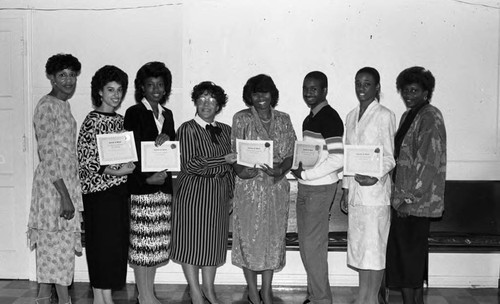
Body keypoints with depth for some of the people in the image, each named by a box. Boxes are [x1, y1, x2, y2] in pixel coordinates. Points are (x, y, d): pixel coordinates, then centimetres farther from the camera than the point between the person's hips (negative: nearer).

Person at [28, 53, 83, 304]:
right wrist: (65, 196, -21)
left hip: (67, 181, 9)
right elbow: (48, 155, -19)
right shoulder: (47, 106, -13)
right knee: (60, 245, -2)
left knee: (51, 245, 14)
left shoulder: (63, 105, 13)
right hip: (53, 184, -9)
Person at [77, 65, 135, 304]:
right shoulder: (92, 121, -9)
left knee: (118, 241, 9)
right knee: (103, 242, -2)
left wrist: (130, 165, 2)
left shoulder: (120, 120, 12)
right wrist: (114, 172, -20)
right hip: (99, 190, -7)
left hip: (119, 189, 7)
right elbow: (86, 160, -15)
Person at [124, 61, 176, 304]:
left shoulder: (167, 114, 16)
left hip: (164, 184, 6)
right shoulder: (134, 113, -2)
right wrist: (146, 177, -17)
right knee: (142, 241, -3)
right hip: (141, 185, -6)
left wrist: (166, 137, -8)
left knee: (156, 242, 10)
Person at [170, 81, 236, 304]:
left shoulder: (225, 130, 10)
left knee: (214, 241, 11)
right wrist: (223, 160, -19)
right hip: (193, 193, -5)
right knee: (191, 240, 2)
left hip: (219, 195, 5)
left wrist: (230, 189, 10)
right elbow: (190, 164, -17)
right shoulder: (187, 129, -7)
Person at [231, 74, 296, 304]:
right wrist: (240, 170, -24)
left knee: (273, 236, 7)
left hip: (277, 187, 3)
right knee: (249, 236, 2)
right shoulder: (241, 119, -1)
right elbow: (234, 153, -4)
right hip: (249, 187, -2)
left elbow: (290, 155, 5)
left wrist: (281, 170, -15)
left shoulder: (283, 120, 7)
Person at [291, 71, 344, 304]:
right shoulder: (310, 119, 14)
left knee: (314, 245, -3)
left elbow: (338, 158, -21)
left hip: (320, 188, -9)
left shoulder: (329, 118, -14)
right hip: (305, 187, 9)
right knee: (305, 243, 14)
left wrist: (305, 173, -17)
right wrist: (297, 168, 3)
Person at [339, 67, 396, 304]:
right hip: (355, 191, 7)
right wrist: (345, 190, 14)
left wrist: (375, 177, -24)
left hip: (375, 190, -6)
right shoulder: (351, 117, 14)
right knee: (358, 247, 9)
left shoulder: (384, 116, -5)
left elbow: (389, 157, -7)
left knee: (373, 248, -2)